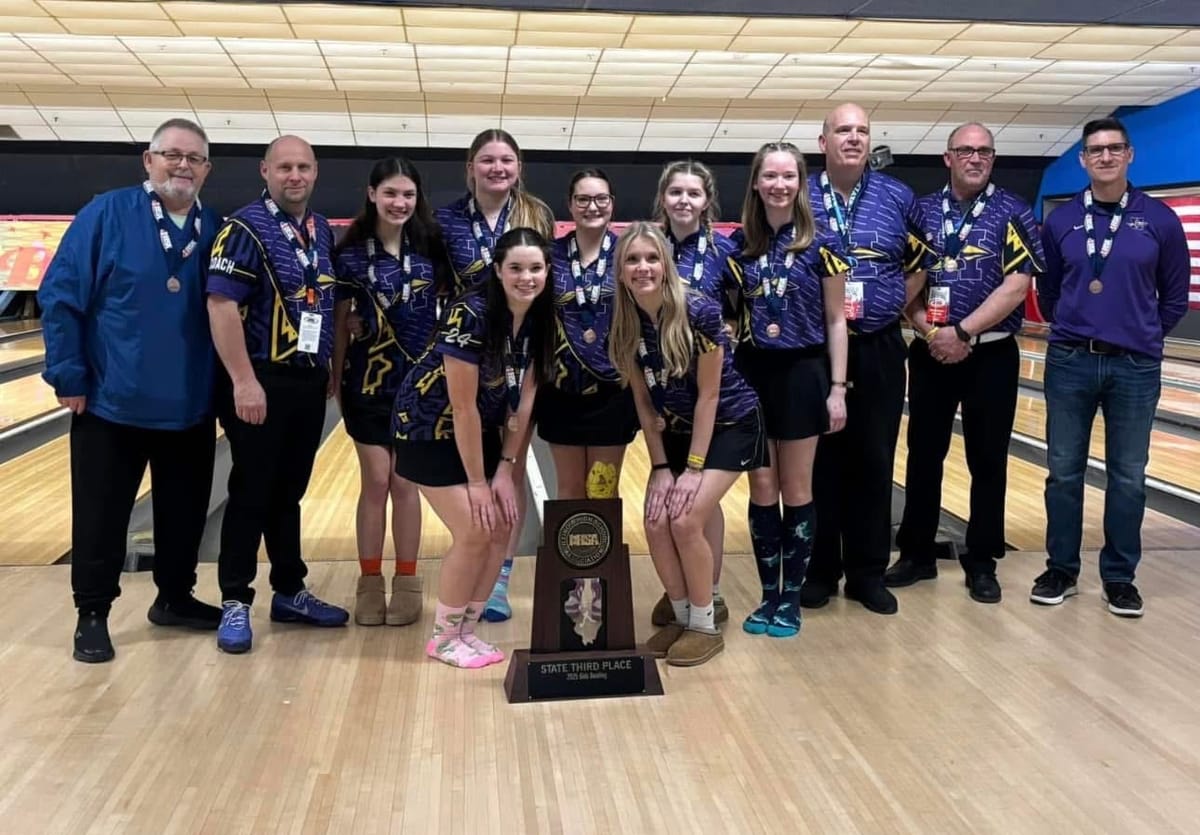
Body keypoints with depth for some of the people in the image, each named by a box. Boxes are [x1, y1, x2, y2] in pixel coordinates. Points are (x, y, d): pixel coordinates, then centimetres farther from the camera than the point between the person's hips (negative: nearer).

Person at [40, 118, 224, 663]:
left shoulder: (217, 231, 4)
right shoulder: (106, 215, -6)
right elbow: (60, 296, -6)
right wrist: (69, 376, -10)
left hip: (192, 408, 3)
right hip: (112, 404, -3)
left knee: (185, 514, 14)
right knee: (101, 519, 7)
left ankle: (175, 597, 32)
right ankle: (92, 616, 22)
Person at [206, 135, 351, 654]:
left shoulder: (323, 231, 11)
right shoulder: (245, 229, -11)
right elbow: (221, 306, -17)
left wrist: (334, 370, 15)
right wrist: (244, 381, -22)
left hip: (310, 383, 6)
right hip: (263, 383, -6)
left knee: (288, 494, 15)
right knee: (251, 494, 1)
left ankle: (290, 592, 25)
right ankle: (235, 603, 12)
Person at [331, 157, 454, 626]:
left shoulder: (432, 247, 1)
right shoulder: (351, 253, -2)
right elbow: (341, 320, 2)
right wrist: (335, 377, -1)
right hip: (369, 381, -1)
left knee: (406, 483, 7)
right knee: (375, 482, 4)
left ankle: (406, 583, 17)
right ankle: (370, 584, 16)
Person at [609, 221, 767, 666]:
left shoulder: (699, 311, -24)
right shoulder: (626, 323, -9)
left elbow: (709, 394, -19)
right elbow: (644, 401, -2)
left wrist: (694, 467, -18)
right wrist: (660, 467, -5)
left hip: (728, 426, -5)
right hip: (676, 430, 5)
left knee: (686, 522, -16)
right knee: (655, 525, -7)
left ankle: (706, 626, 4)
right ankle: (682, 616, 15)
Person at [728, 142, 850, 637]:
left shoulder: (821, 245, -4)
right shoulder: (740, 244, 4)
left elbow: (835, 320, -2)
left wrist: (837, 387, -6)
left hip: (802, 373, -3)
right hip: (751, 373, 3)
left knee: (796, 490, 5)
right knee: (761, 490, 7)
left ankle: (791, 599, 18)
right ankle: (768, 596, 19)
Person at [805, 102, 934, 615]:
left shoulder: (898, 198, 5)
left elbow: (920, 263, 15)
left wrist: (893, 307, 5)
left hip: (878, 350, 1)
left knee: (874, 461, 6)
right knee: (821, 461, 5)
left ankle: (868, 572, 17)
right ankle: (820, 570, 16)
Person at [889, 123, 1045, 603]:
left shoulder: (1012, 213, -1)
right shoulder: (922, 211, 5)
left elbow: (1015, 286, -11)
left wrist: (962, 333, -17)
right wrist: (929, 332, -13)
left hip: (991, 357, -2)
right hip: (931, 354, 2)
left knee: (988, 462, 5)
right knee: (923, 457, 8)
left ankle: (982, 563, 17)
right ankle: (917, 555, 20)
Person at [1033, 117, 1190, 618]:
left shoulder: (1160, 220, 0)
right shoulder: (1060, 221, 2)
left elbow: (1175, 297, 8)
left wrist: (1143, 335, 13)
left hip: (1135, 367, -1)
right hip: (1069, 363, 1)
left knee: (1128, 477, 6)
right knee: (1064, 472, 6)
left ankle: (1119, 576, 19)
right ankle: (1061, 569, 19)